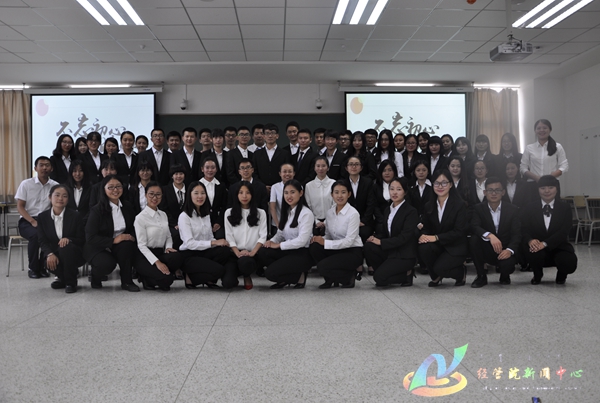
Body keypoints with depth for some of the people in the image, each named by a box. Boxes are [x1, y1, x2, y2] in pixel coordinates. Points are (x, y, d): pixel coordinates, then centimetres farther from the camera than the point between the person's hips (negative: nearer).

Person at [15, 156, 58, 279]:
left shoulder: (55, 186, 7)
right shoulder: (26, 184, 3)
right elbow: (20, 207, -1)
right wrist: (33, 221, -16)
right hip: (27, 221, -1)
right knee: (35, 235, -35)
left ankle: (42, 267, -10)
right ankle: (33, 268, -11)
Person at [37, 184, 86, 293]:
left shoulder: (75, 216, -7)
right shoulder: (42, 217, 1)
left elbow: (82, 240, -6)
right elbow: (42, 241, -3)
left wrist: (69, 239, -27)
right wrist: (50, 254, -23)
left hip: (74, 254, -2)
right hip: (55, 253, 2)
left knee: (65, 247, -35)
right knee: (49, 262, -31)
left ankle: (71, 282, -15)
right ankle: (63, 279, 7)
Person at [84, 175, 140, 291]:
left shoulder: (127, 207, 4)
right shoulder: (97, 210, -10)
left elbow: (133, 228, 10)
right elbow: (90, 238, -16)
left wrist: (131, 236, -14)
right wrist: (113, 240, -24)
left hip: (120, 247, 3)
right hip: (98, 248, -3)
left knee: (128, 244, -30)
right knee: (107, 263, -34)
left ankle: (126, 281, -15)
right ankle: (95, 276, 4)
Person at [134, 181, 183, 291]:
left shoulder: (163, 215, 12)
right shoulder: (140, 218, -9)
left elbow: (168, 236, 17)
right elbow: (141, 245, -13)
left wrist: (168, 247, -8)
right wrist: (157, 262, -23)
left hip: (160, 253, 6)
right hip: (145, 256, -6)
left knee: (177, 256, -29)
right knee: (166, 278, -30)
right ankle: (146, 279, 4)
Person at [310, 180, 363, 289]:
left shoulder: (353, 213, -15)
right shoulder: (330, 212, 5)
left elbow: (349, 241, -20)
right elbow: (328, 235, 9)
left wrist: (325, 242, -24)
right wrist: (320, 239, -15)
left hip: (353, 252, -6)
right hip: (338, 249, 6)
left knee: (323, 266, -25)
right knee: (314, 247, -20)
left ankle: (351, 276, 2)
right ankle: (330, 279, 0)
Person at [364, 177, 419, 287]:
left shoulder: (411, 212, -10)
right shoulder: (388, 209, 12)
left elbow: (404, 238, -17)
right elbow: (383, 232, 12)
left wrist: (381, 242, -19)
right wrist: (375, 238, -11)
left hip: (405, 256, -7)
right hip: (391, 251, 7)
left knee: (379, 277, -24)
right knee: (368, 246, -22)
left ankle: (407, 274, 2)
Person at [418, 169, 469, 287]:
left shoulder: (459, 204, -11)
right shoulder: (429, 206, 4)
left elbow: (459, 231, -17)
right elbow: (426, 227, 5)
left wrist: (436, 237, -25)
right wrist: (423, 236, -20)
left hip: (456, 247, -4)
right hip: (438, 246, 4)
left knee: (439, 268, -26)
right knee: (423, 248, -28)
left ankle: (461, 272, 10)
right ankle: (436, 277, 0)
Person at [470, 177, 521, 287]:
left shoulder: (513, 210, -1)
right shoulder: (479, 209, 0)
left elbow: (516, 234, -11)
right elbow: (474, 227, -18)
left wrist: (510, 250, -31)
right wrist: (490, 235, -38)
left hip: (505, 252, -1)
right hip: (487, 252, 1)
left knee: (507, 264, -34)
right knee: (474, 238, -28)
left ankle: (505, 276, 8)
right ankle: (481, 276, -11)